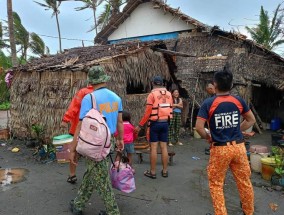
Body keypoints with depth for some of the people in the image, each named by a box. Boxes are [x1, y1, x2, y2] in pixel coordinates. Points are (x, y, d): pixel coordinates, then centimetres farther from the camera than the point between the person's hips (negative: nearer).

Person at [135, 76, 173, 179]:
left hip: (155, 123, -5)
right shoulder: (168, 94, 6)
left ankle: (152, 172, 7)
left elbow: (148, 112, -12)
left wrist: (140, 125, -6)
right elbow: (170, 109, 10)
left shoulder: (152, 94, -10)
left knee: (154, 147, 1)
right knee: (164, 147, 9)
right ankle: (165, 171, 17)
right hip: (165, 123, 5)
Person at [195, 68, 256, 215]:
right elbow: (251, 120, 12)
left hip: (219, 149, -4)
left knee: (216, 184, 12)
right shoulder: (239, 101, 0)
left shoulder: (208, 103, -11)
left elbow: (199, 127, -16)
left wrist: (208, 137, 2)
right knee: (244, 182, 19)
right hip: (238, 146, 4)